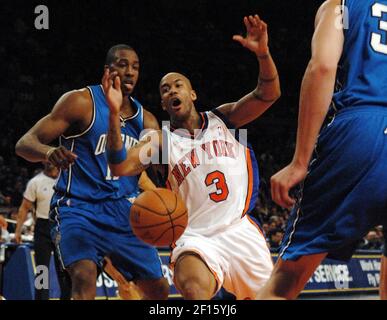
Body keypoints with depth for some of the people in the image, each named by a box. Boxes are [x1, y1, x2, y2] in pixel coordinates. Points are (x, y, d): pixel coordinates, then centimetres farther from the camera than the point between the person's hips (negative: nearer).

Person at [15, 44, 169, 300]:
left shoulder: (146, 120, 8)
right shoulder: (81, 101, -8)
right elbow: (25, 143, -12)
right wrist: (49, 152, -37)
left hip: (124, 211, 6)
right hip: (79, 208, -6)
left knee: (159, 289, 8)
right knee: (85, 277, -30)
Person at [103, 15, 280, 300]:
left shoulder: (222, 119, 10)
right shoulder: (159, 140, 5)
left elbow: (268, 94, -4)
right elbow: (121, 167, -13)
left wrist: (263, 53, -23)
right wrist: (115, 114, -26)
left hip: (241, 231, 3)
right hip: (196, 238, -3)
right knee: (194, 290, -35)